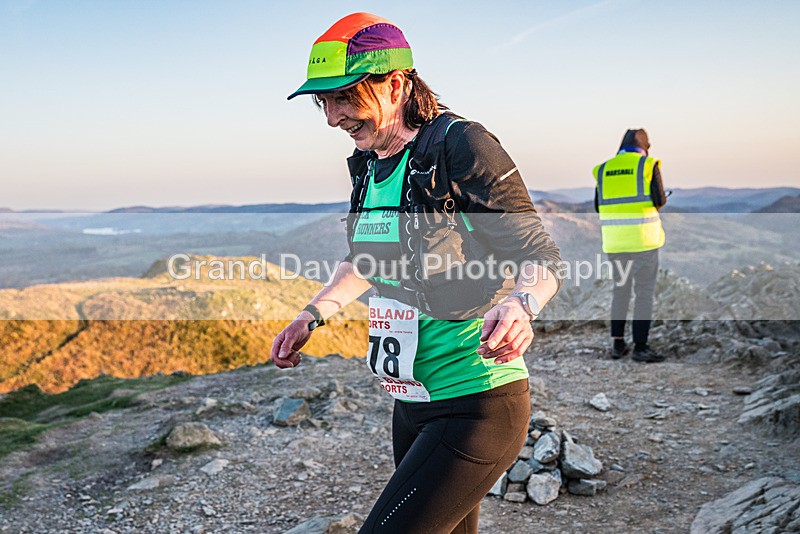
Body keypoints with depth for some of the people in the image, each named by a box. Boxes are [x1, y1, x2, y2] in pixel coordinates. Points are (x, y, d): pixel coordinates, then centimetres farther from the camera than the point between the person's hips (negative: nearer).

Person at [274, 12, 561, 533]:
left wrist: (518, 306, -36)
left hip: (476, 407, -8)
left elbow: (542, 257, -15)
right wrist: (314, 315, 13)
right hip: (412, 405, 8)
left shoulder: (461, 146, -16)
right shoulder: (368, 163, 8)